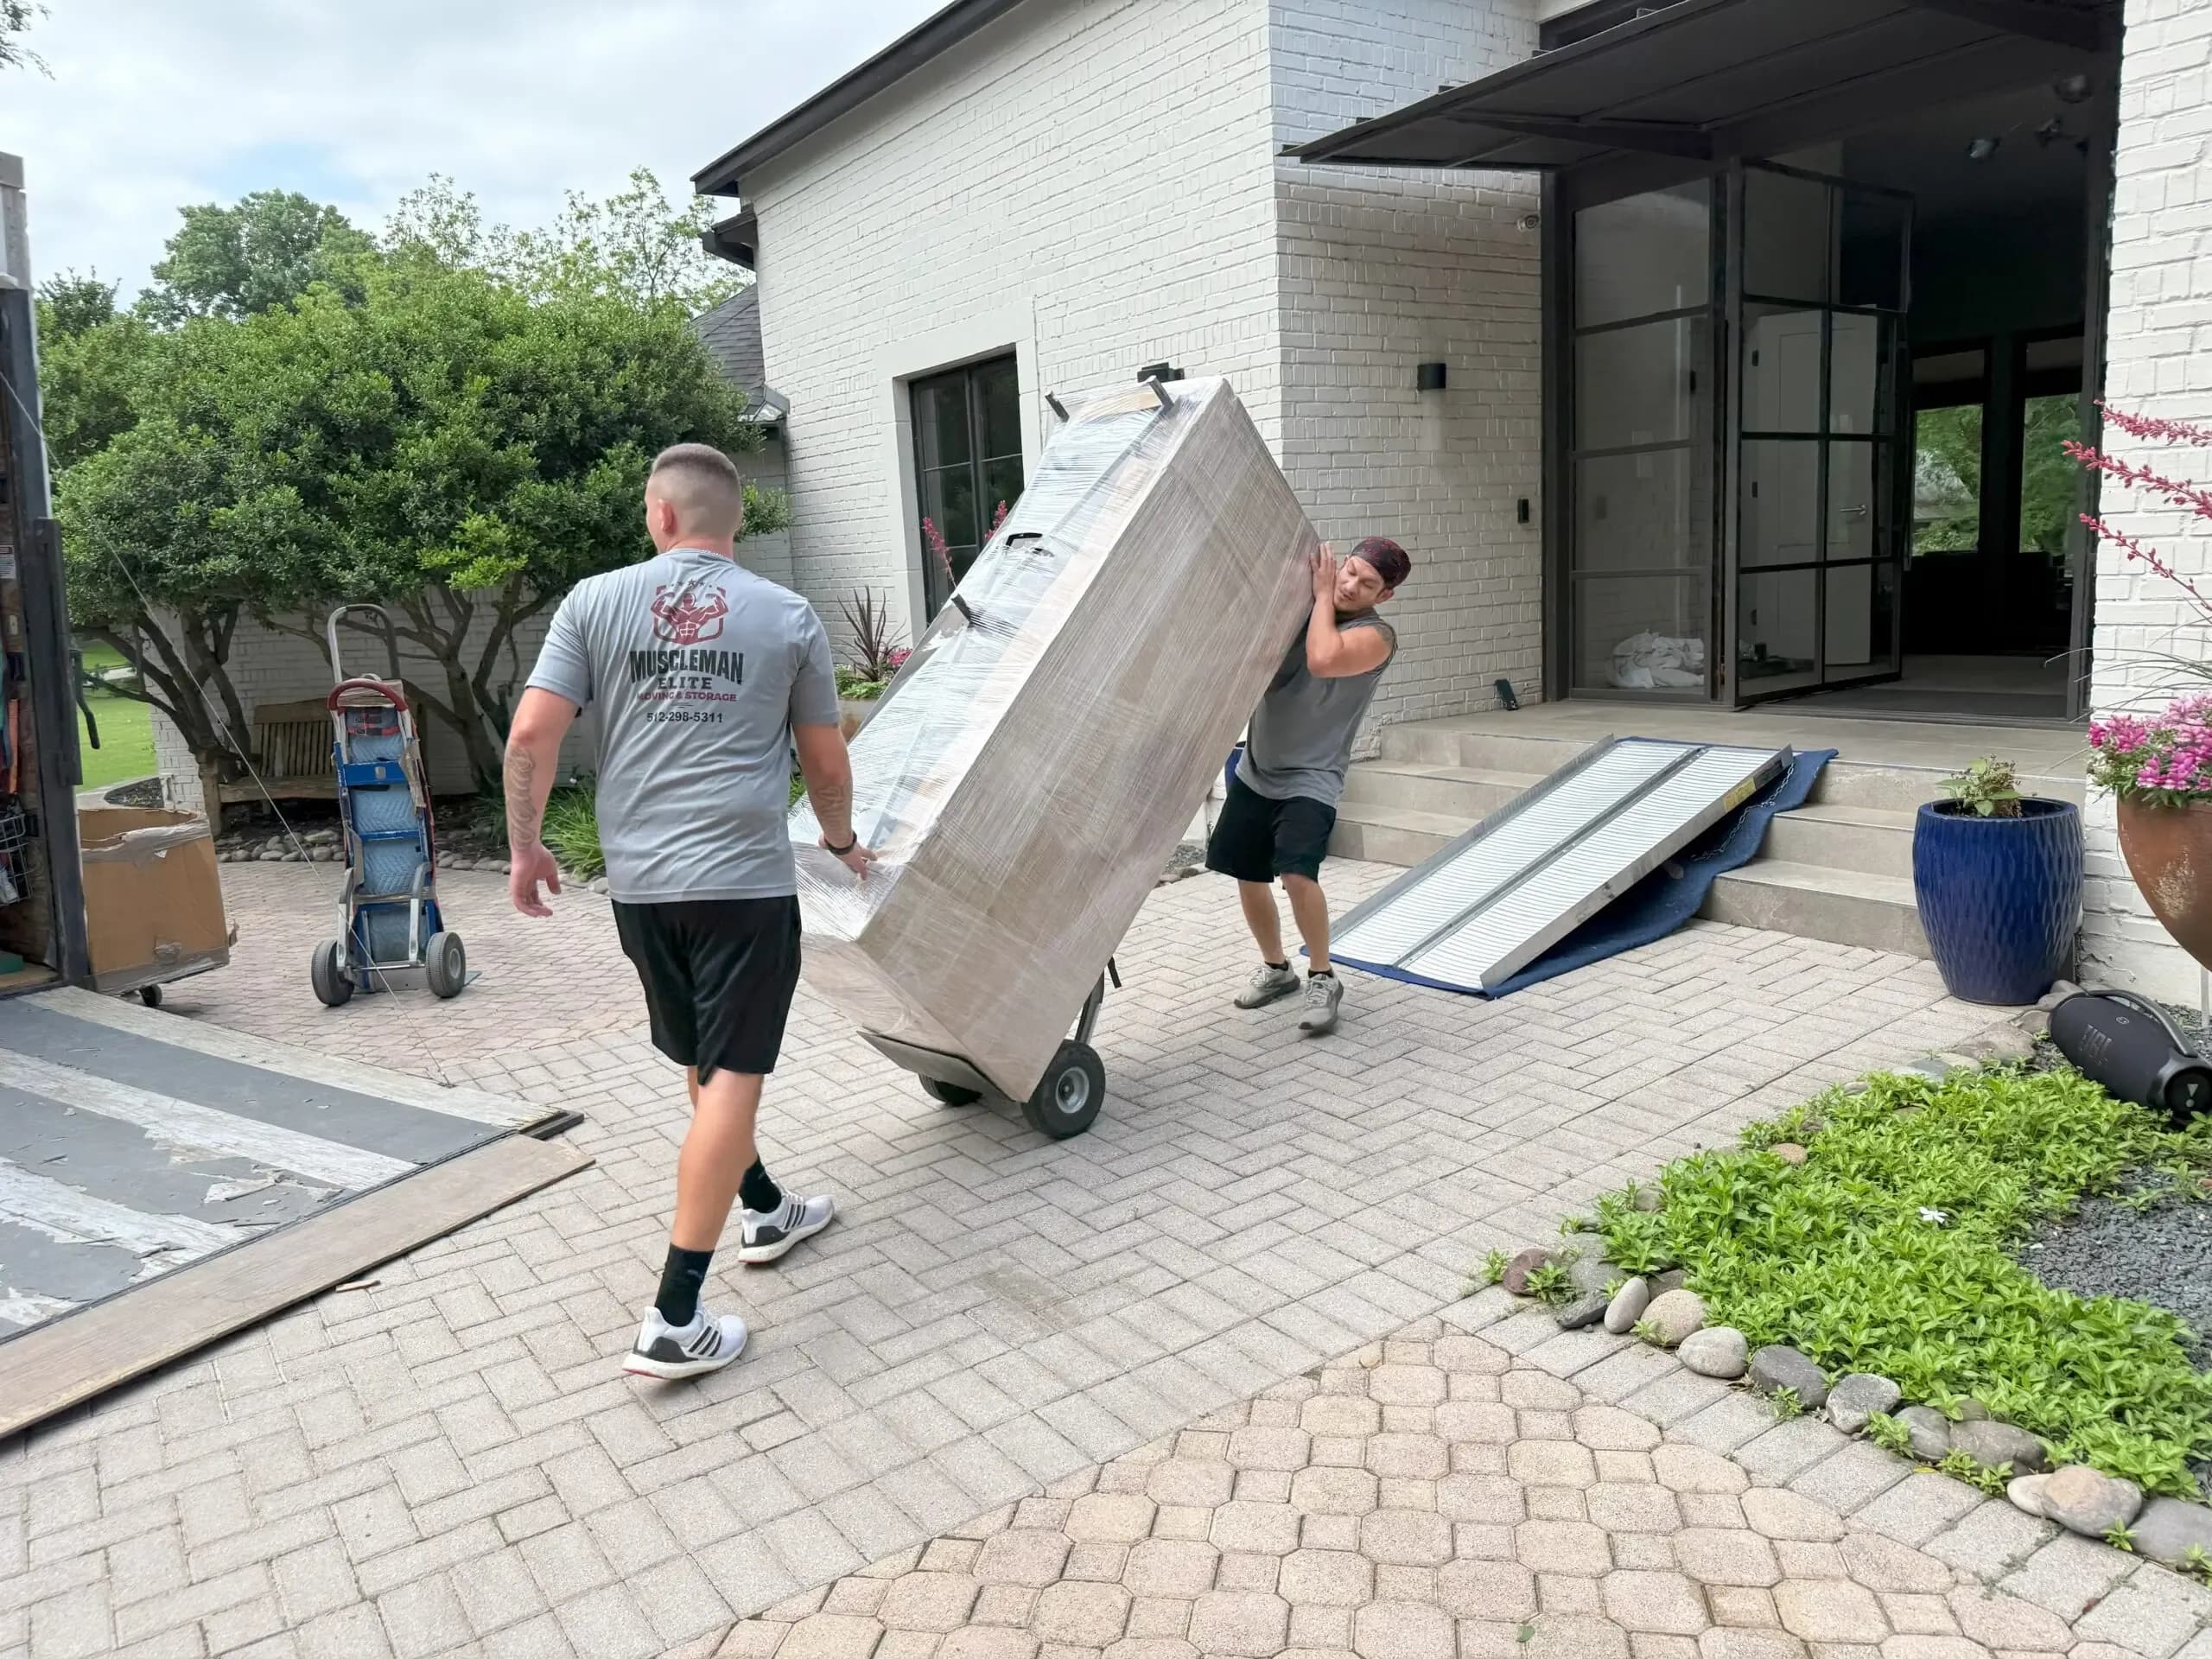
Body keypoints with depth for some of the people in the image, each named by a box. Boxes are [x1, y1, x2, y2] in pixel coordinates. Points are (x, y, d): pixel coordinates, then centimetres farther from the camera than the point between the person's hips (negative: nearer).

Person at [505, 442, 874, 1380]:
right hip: (746, 881, -3)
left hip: (639, 883, 3)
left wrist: (524, 848, 9)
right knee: (731, 1079, -2)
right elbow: (826, 762, 8)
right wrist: (842, 842, 26)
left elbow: (531, 735, -4)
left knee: (704, 1065, 21)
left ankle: (765, 1212, 42)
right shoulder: (789, 618, 2)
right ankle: (674, 1324, -4)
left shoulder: (595, 601, 3)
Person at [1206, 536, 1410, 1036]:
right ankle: (1276, 968, 34)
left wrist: (1323, 595, -21)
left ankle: (1323, 978, -3)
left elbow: (1322, 660, -34)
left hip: (1310, 779, -6)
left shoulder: (1376, 636, -16)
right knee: (1247, 875, 11)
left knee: (1297, 873, -24)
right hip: (1256, 770, 6)